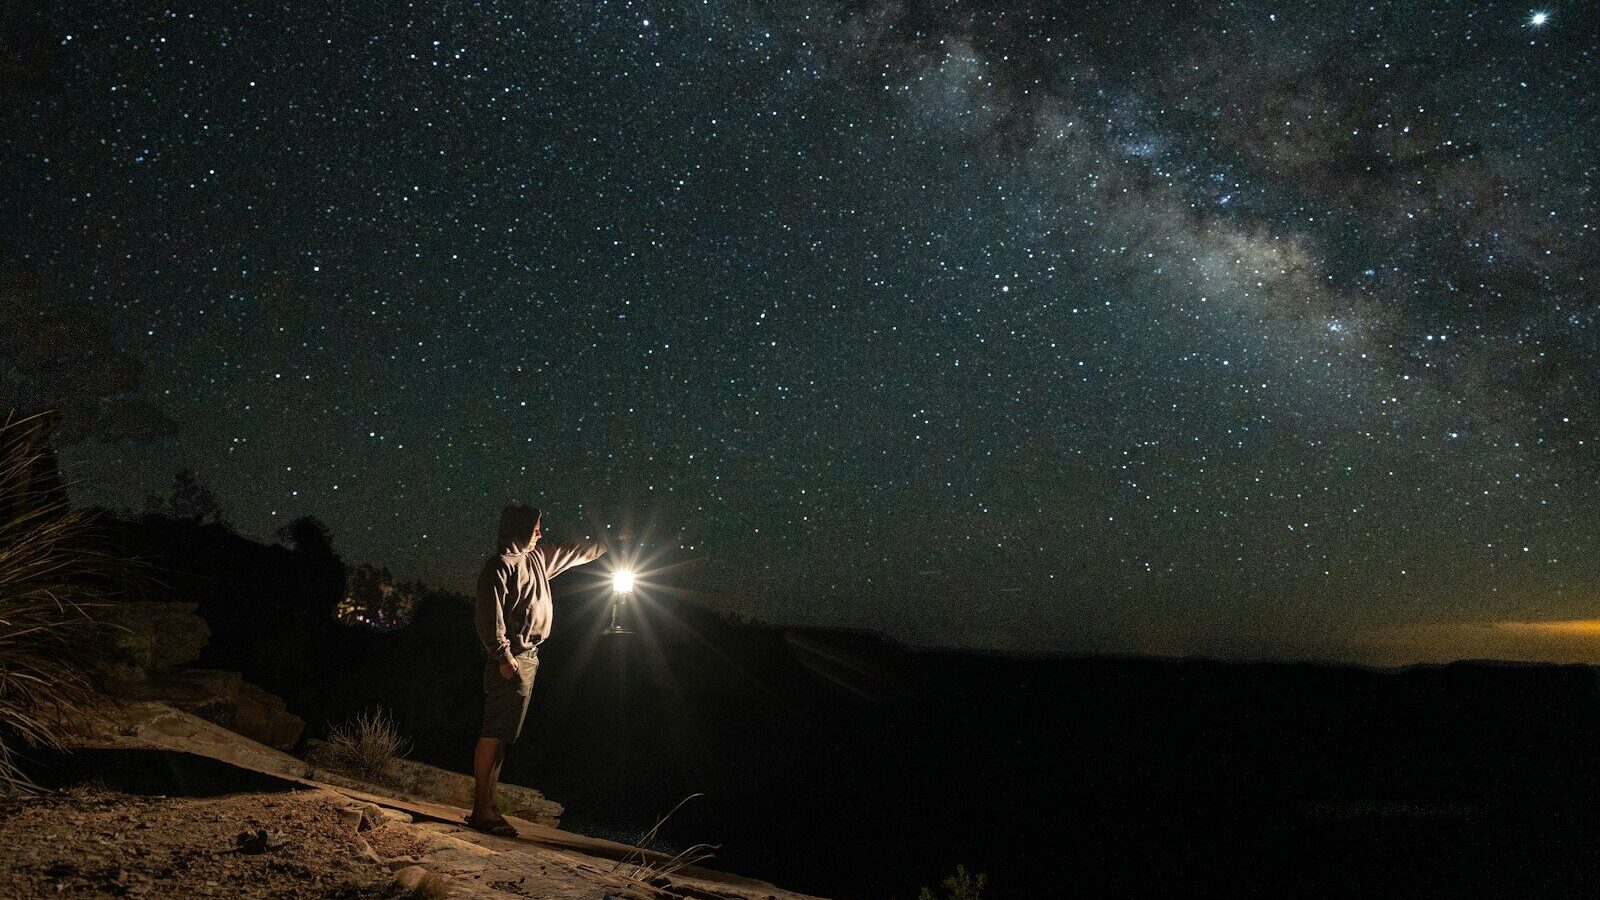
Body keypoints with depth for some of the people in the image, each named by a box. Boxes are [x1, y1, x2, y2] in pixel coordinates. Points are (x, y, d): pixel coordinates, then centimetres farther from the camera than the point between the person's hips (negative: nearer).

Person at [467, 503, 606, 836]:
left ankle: (488, 809, 12)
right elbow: (489, 614, -16)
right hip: (510, 659, -9)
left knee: (502, 735, 9)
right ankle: (481, 811, -7)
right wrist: (503, 655, -23)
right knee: (495, 733, -9)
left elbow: (574, 552, 33)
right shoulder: (500, 565, -8)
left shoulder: (537, 558, 18)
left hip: (528, 658, 9)